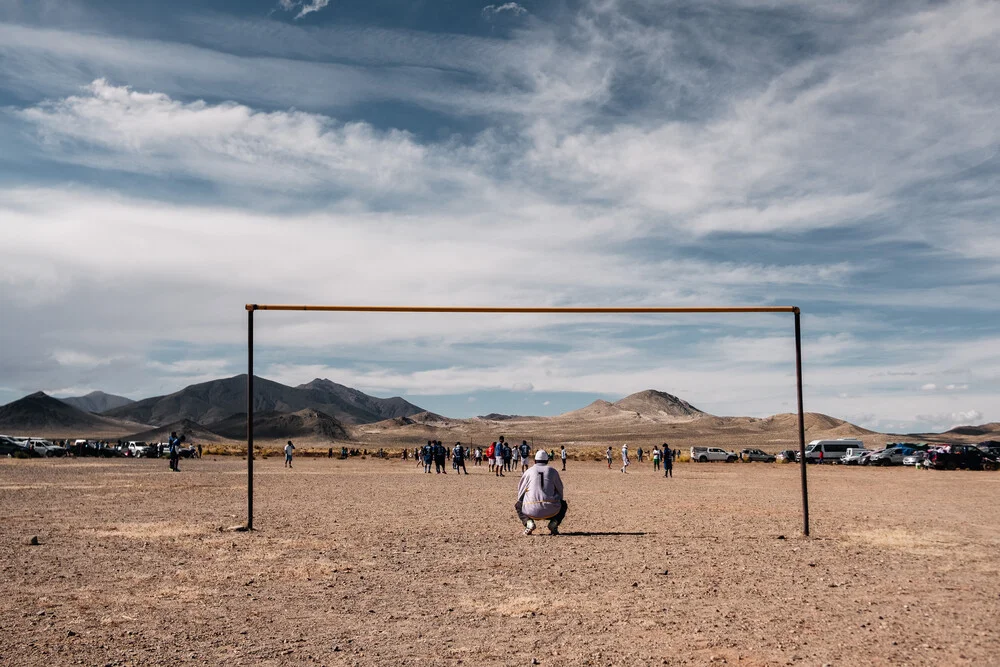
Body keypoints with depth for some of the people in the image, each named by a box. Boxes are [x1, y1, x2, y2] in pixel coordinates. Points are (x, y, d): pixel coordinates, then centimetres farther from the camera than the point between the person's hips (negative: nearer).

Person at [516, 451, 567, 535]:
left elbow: (520, 491, 17)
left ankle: (528, 523, 0)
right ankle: (553, 523, 3)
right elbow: (560, 490, 20)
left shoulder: (528, 471, 9)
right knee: (563, 505, 32)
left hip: (532, 510, -1)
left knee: (518, 505, 30)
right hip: (550, 511, 1)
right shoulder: (553, 471, 11)